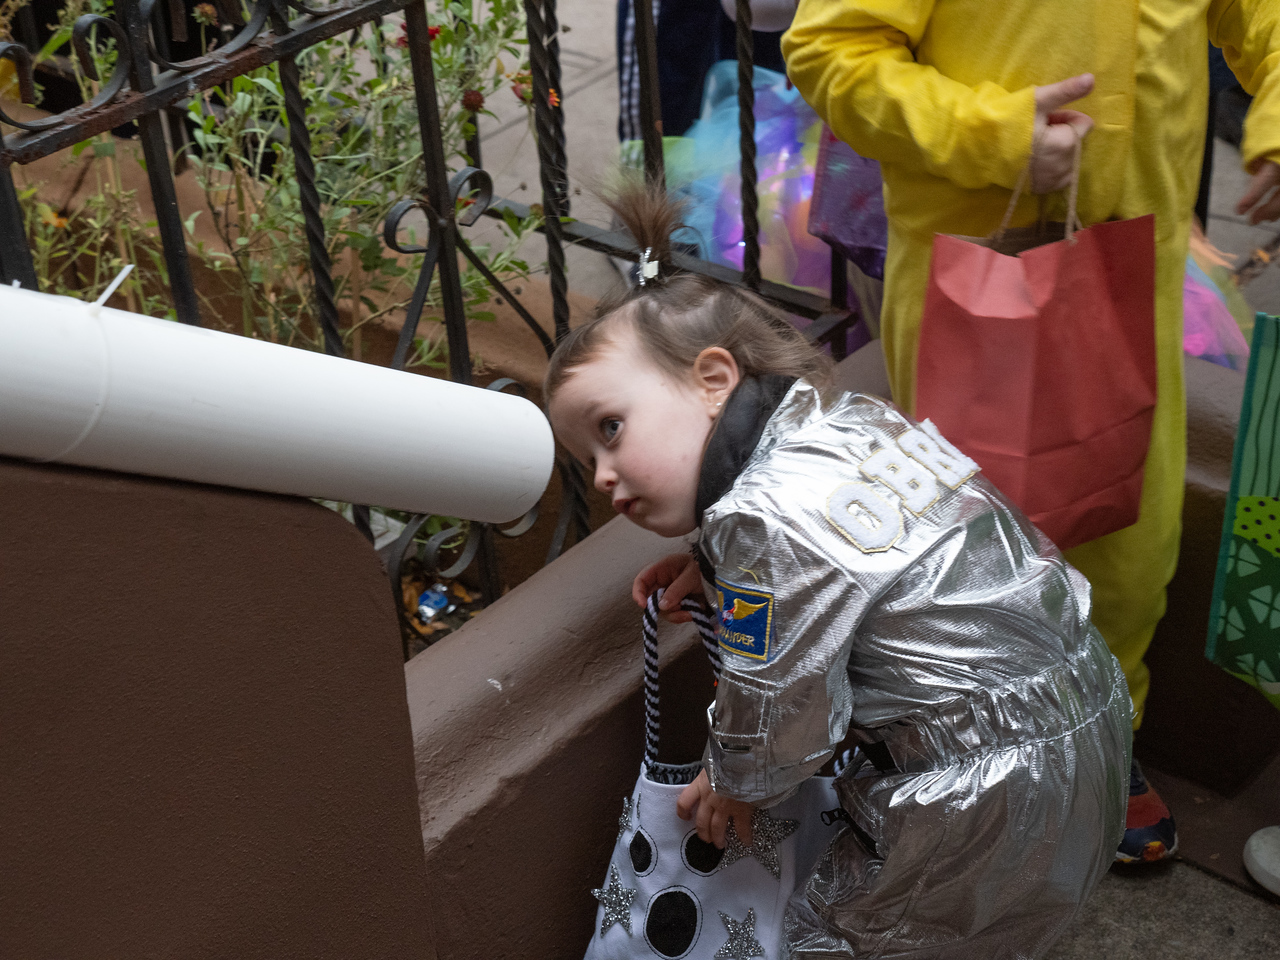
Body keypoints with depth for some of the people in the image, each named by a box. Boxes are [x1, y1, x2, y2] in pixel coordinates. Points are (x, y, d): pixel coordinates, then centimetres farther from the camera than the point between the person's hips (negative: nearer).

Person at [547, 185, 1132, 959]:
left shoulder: (765, 519, -23)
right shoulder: (858, 416, 5)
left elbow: (773, 729, -13)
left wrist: (734, 786, 9)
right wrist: (716, 570, 13)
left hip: (996, 798, -9)